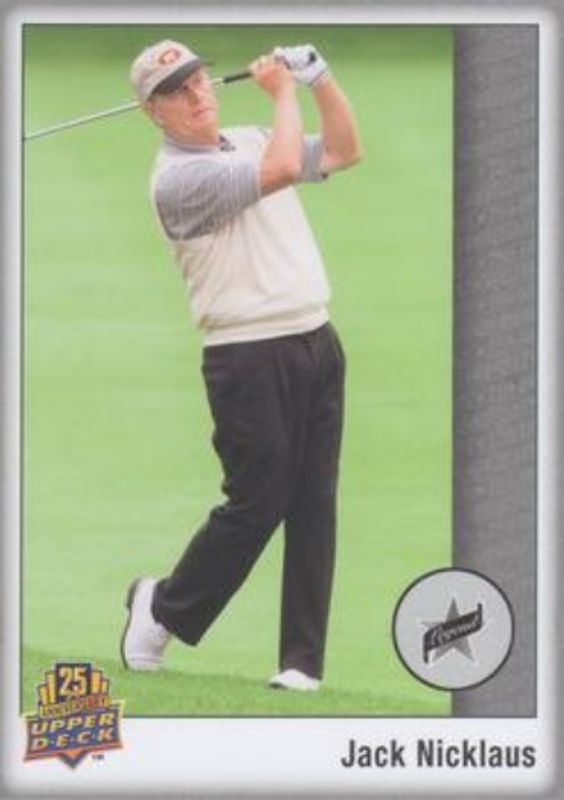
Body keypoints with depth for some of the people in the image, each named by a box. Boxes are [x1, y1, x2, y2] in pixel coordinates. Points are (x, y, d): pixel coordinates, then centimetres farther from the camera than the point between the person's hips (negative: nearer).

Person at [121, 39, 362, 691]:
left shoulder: (250, 141, 15)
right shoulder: (176, 177, -13)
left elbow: (342, 152, 23)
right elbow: (281, 169, -23)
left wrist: (319, 78, 9)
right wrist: (282, 93, -8)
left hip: (317, 344, 7)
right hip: (250, 360, -7)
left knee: (314, 507, 3)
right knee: (256, 504, -5)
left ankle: (302, 663, 5)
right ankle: (163, 608, 18)